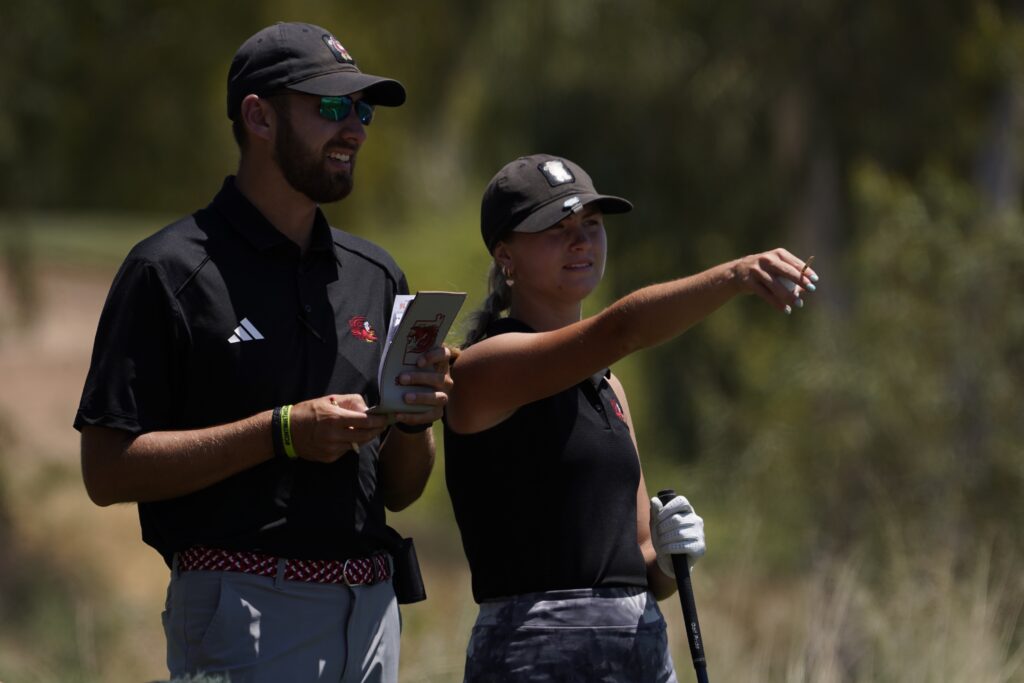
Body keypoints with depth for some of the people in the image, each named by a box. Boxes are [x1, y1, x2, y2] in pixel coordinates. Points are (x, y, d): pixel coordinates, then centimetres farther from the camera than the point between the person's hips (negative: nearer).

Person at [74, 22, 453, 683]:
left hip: (371, 614, 6)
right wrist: (282, 433, -16)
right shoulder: (171, 271, -4)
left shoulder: (376, 275, 15)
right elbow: (107, 471, -11)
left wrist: (415, 420, -3)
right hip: (243, 619, -6)